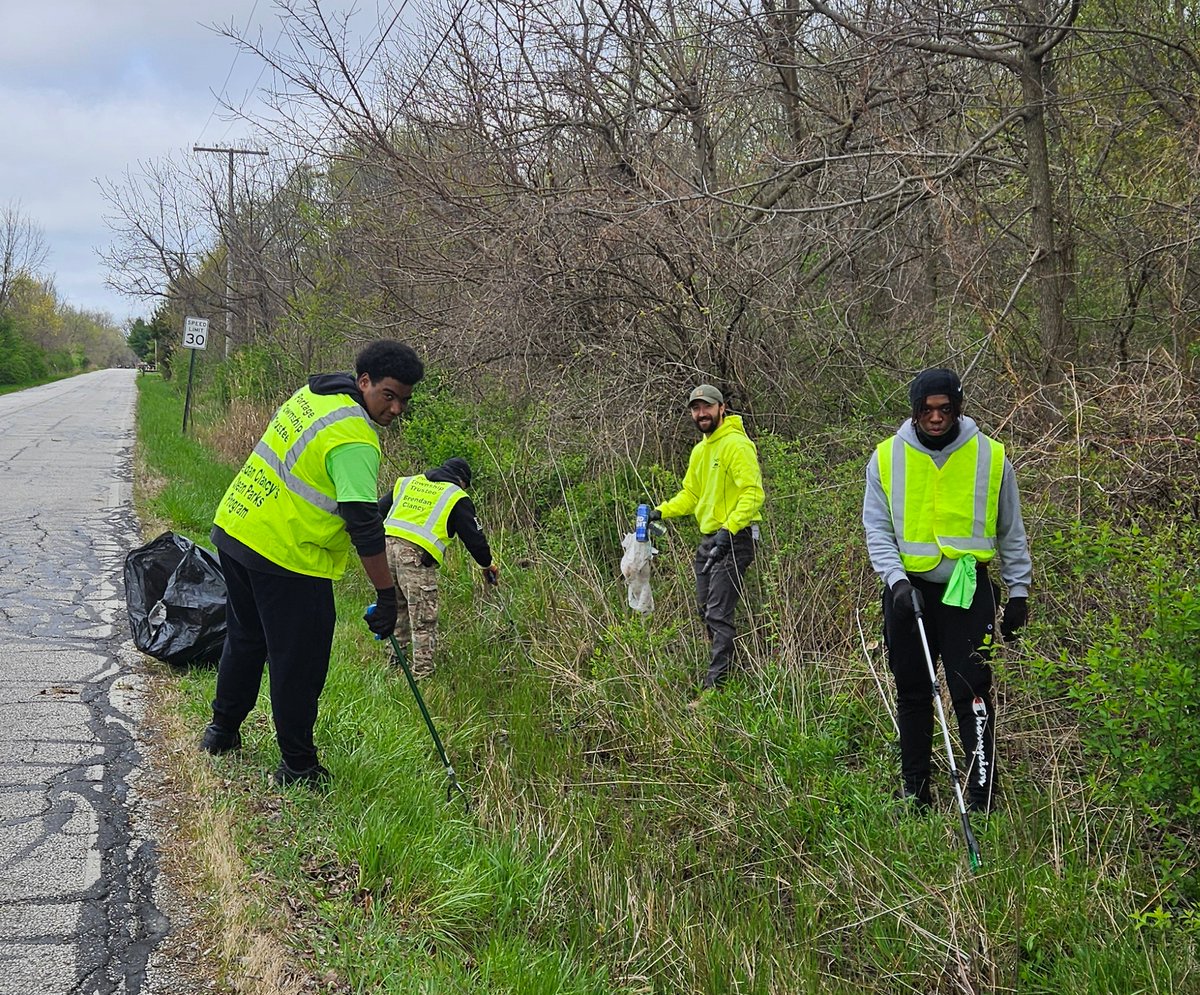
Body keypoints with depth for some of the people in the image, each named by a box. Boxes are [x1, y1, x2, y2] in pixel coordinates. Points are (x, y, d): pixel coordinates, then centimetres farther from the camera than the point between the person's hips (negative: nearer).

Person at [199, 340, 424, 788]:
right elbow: (363, 526, -26)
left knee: (245, 638, 26)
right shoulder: (354, 441, -22)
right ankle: (298, 766, 13)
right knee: (298, 663, 3)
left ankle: (222, 730, 42)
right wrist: (386, 595, -21)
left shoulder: (315, 394, 6)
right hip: (287, 557, -9)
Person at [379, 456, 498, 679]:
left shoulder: (407, 483, 25)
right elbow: (473, 535, 11)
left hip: (387, 546, 6)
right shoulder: (456, 497, 11)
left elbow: (379, 510, 23)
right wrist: (487, 564, 26)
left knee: (397, 610, 22)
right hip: (416, 556, -6)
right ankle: (422, 671, 0)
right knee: (424, 620, -1)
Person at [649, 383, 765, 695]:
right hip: (709, 539, 10)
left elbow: (753, 493, -20)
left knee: (718, 614, -12)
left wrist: (729, 530, -28)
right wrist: (661, 512, 7)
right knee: (706, 609, 15)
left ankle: (715, 686, -10)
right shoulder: (700, 450, 16)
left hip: (734, 539, -10)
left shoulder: (737, 444, -13)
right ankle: (724, 667, 27)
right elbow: (690, 495, 23)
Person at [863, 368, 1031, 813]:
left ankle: (982, 796, -3)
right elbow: (877, 529, 3)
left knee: (971, 692, -8)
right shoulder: (886, 458, 1)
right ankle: (914, 790, 21)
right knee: (912, 692, 10)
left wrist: (1018, 592, 8)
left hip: (968, 589, -2)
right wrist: (896, 579, -12)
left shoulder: (991, 456, 0)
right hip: (908, 588, 2)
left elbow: (1011, 533, 9)